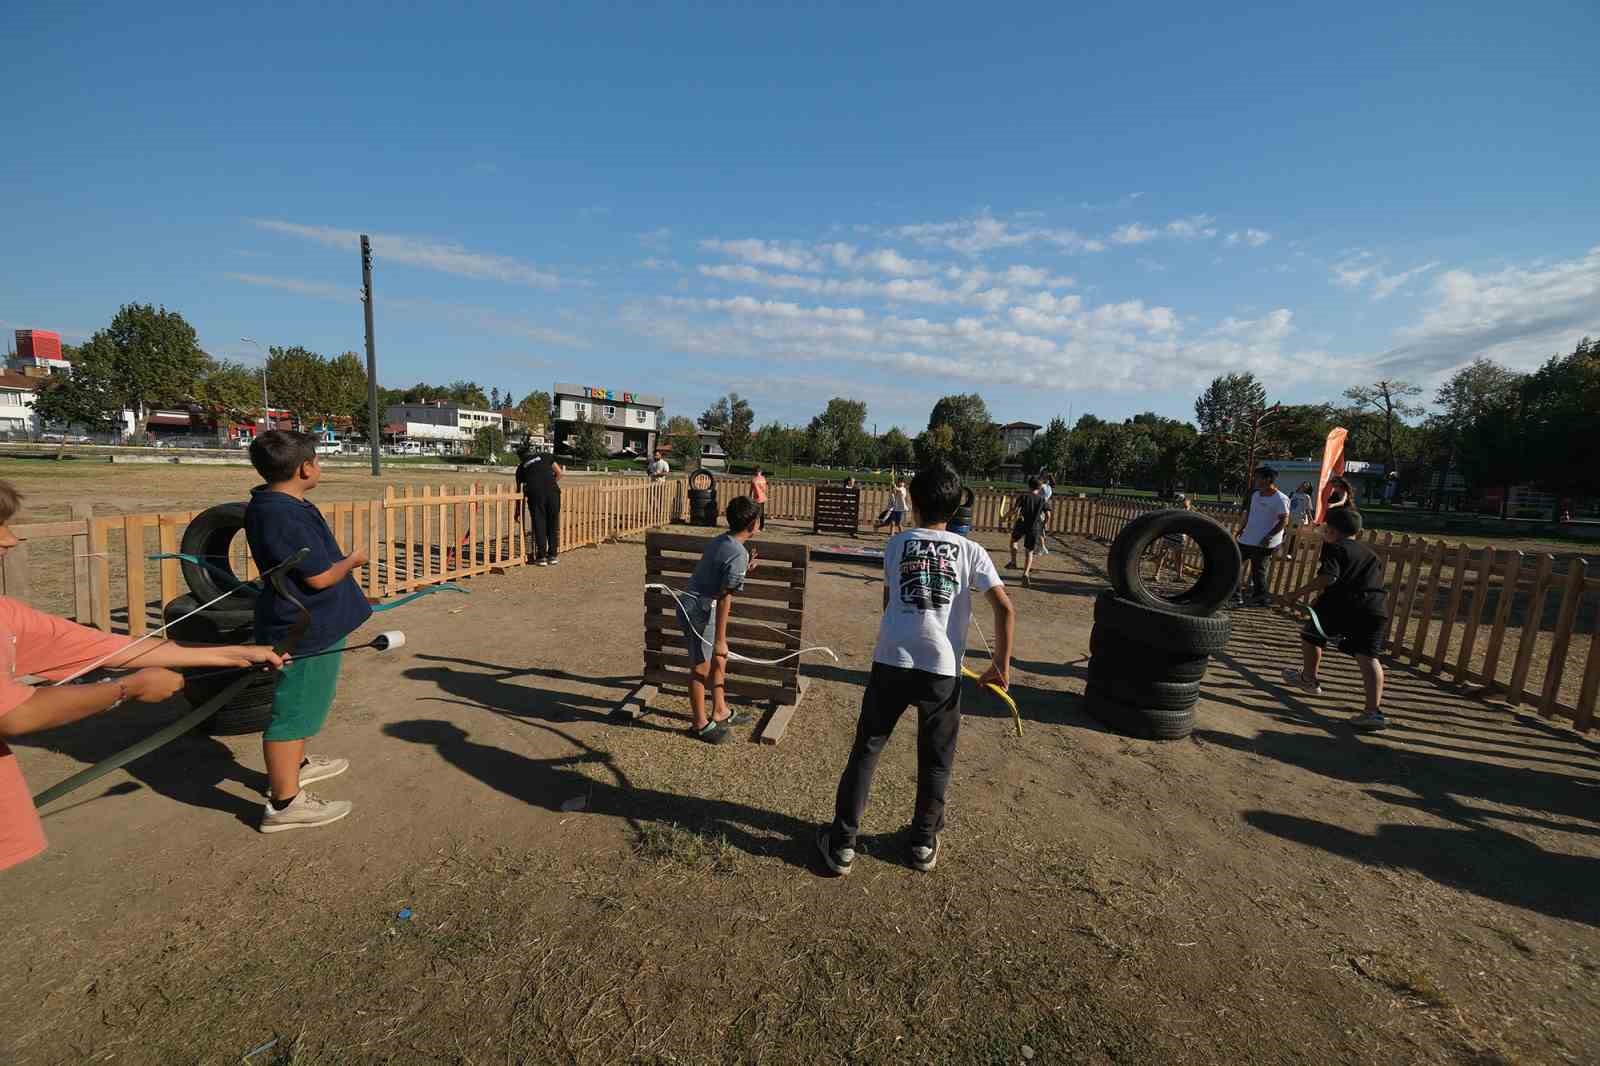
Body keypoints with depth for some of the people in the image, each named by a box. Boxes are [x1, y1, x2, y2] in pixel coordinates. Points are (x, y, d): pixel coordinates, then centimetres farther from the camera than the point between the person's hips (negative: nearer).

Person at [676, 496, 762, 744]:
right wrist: (720, 640, -19)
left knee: (719, 660, 20)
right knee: (702, 668, 6)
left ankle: (720, 713, 35)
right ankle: (700, 725, 23)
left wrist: (744, 570, 18)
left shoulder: (719, 541, 6)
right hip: (699, 611, -9)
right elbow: (724, 599, -22)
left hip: (694, 605, 9)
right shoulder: (738, 554, -21)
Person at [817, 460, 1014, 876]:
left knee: (866, 750, 13)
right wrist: (1001, 664, 1)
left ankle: (842, 843, 21)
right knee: (936, 761, 20)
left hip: (890, 662, 0)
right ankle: (924, 843, 34)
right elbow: (1005, 609, -7)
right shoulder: (971, 551, 2)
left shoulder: (897, 544, 4)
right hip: (943, 669, 0)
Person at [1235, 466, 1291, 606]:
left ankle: (1259, 599, 14)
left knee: (1259, 571, 1)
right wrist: (1240, 530, 17)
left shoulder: (1280, 499, -14)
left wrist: (1268, 537, -22)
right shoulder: (1255, 495, 10)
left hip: (1263, 543, -8)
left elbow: (1284, 521, -17)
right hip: (1247, 539, 8)